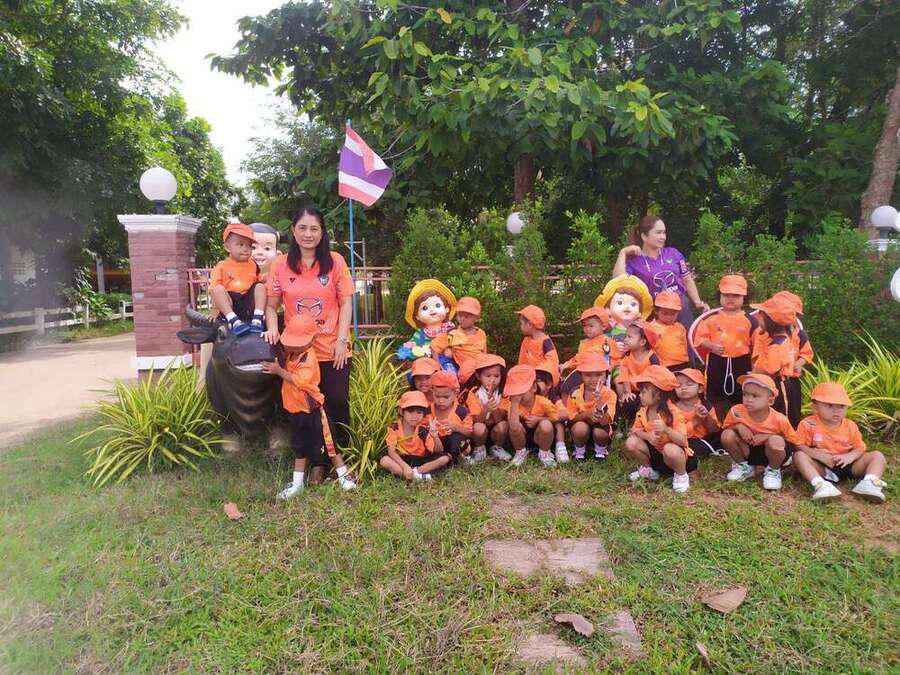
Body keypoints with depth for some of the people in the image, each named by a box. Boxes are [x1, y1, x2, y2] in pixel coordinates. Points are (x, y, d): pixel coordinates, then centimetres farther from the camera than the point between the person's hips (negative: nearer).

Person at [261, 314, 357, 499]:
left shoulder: (308, 358, -22)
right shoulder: (291, 353, 4)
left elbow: (299, 380, -32)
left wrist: (279, 370, -28)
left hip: (311, 409, -8)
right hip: (294, 408, 8)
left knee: (327, 443, 3)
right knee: (299, 447, 17)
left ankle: (344, 475, 18)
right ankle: (297, 483, 27)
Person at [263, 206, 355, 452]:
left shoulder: (335, 261, -2)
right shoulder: (280, 265, 0)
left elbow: (346, 303, -1)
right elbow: (271, 305, 5)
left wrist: (342, 340, -8)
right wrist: (272, 330, -13)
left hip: (333, 350, -1)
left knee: (337, 402, 1)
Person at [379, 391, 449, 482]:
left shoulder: (423, 430, -10)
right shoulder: (394, 427, -11)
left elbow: (439, 451, -14)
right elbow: (391, 451, -19)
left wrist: (435, 436, -34)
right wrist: (405, 466, -33)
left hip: (421, 461, 1)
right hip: (402, 461, 0)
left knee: (445, 458, -20)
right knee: (383, 460, -31)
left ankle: (415, 472, -23)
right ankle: (418, 475, -30)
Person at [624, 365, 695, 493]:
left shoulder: (672, 412, -25)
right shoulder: (643, 411, -7)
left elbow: (682, 441, -32)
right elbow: (635, 430, -5)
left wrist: (666, 429, -50)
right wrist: (648, 436, -26)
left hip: (677, 454, -5)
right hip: (654, 451, 6)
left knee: (670, 450, -40)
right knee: (631, 442, -17)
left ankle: (681, 475, -6)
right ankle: (647, 469, 11)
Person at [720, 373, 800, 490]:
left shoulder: (779, 419, -24)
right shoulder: (737, 411, -19)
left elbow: (793, 442, -12)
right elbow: (725, 428, -1)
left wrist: (768, 436, -26)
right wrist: (738, 426, -25)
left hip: (771, 454, -2)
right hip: (748, 450, 3)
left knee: (776, 441, -36)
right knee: (727, 435, -24)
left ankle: (773, 471, -1)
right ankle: (743, 466, 6)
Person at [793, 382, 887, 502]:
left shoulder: (850, 426, 4)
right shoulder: (808, 424, -8)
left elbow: (860, 448, 4)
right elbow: (799, 446, -11)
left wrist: (850, 456, -17)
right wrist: (817, 454, -25)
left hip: (846, 465, 4)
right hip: (822, 467, -4)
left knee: (877, 456, -7)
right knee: (799, 456, -29)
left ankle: (869, 483, -30)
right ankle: (819, 484, -47)